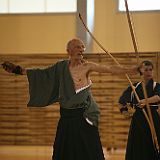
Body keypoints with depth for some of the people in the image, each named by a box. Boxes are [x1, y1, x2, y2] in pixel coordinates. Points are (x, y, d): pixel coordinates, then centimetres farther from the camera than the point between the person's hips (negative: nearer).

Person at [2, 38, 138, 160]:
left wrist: (130, 70, -28)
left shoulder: (87, 66, -6)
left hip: (84, 117, -4)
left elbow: (110, 69, -16)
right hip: (67, 116, 4)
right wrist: (19, 70, 14)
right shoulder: (61, 67, 6)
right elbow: (42, 74, 15)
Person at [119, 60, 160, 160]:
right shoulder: (135, 86, 8)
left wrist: (146, 101, -39)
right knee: (136, 147, 2)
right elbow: (122, 101, 17)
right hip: (137, 119, 3)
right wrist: (124, 110, 0)